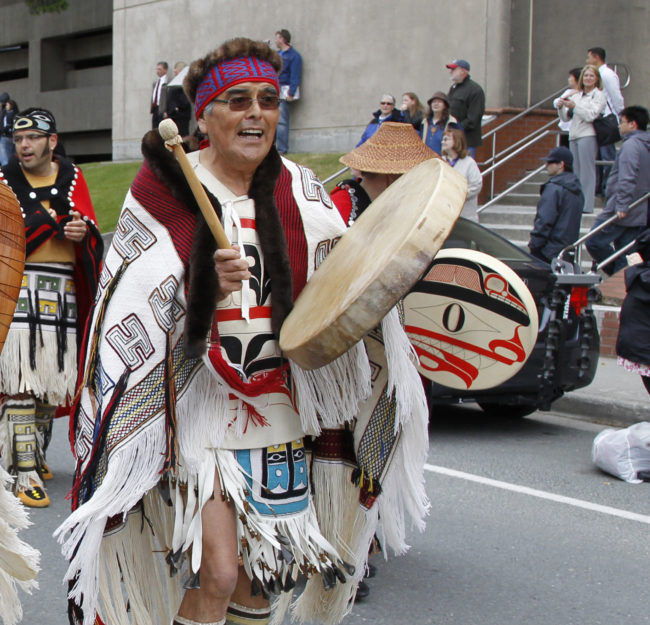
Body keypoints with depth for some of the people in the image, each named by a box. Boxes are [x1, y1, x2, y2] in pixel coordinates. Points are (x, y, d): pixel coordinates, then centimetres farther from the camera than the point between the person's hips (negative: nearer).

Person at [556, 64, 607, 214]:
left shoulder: (599, 95, 2)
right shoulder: (576, 95, 19)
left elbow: (591, 115, -11)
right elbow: (565, 118, 17)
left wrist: (574, 106, -17)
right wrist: (561, 108, -2)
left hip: (588, 135, -6)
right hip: (573, 136, 6)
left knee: (587, 171, -9)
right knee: (577, 171, 6)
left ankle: (587, 205, -10)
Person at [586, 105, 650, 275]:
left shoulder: (631, 145, -12)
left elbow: (627, 178, -23)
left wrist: (622, 206, -25)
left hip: (623, 212, -9)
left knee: (594, 242, -3)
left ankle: (616, 275, -4)